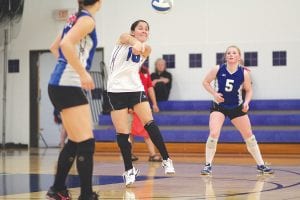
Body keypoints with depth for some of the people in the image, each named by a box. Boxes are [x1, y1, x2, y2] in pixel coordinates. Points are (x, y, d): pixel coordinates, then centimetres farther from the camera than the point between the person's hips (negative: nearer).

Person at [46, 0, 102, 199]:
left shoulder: (76, 18, 16)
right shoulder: (87, 19, -10)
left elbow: (55, 47, 27)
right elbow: (66, 44, -26)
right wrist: (83, 73, -24)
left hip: (63, 85, 10)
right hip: (68, 86, -10)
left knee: (76, 142, 17)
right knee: (86, 142, -10)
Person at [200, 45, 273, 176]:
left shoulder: (244, 73, -11)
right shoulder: (218, 69, -13)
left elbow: (249, 90, 2)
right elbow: (205, 82, 0)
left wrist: (246, 102, -15)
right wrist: (214, 93, -15)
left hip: (237, 108, 2)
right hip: (219, 106, -1)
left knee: (249, 136, 5)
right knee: (213, 134, -20)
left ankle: (261, 165, 19)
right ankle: (208, 165, -6)